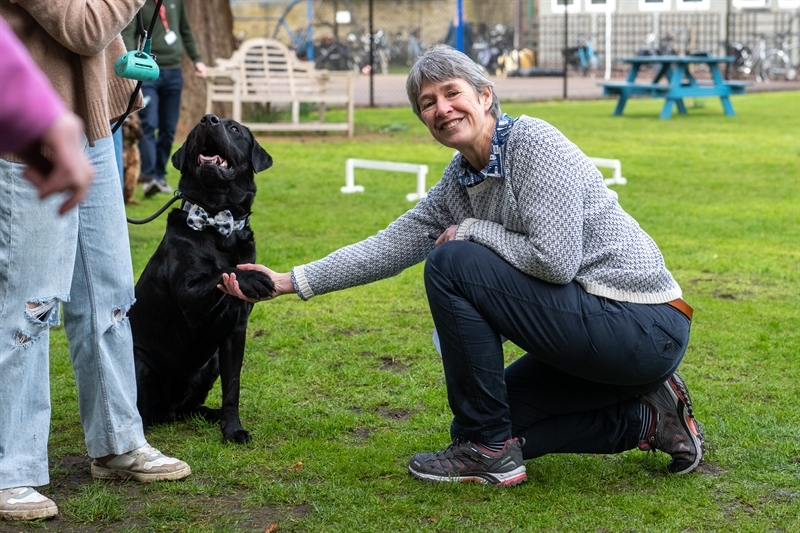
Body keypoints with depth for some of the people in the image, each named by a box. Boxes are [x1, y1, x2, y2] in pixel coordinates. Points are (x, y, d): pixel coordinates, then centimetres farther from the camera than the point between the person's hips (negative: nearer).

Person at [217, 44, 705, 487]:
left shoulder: (532, 141, -16)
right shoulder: (459, 183, 10)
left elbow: (555, 261, -24)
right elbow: (389, 248, 13)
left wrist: (471, 231, -10)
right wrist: (290, 282, 10)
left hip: (643, 328, -9)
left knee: (452, 264, -15)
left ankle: (489, 449, -6)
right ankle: (647, 418, 15)